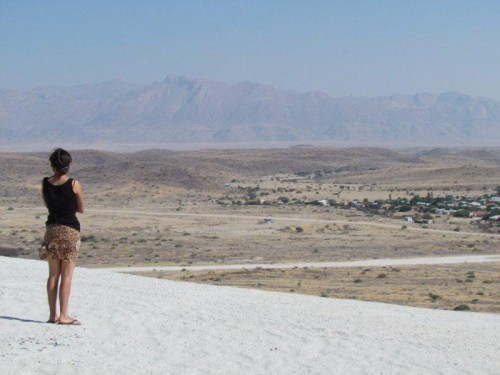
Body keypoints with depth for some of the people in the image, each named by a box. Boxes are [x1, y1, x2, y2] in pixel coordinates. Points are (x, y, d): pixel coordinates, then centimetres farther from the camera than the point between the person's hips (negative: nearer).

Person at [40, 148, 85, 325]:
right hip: (70, 230, -4)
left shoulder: (45, 183, 0)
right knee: (67, 275, -1)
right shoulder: (74, 184, -10)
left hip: (52, 229, 4)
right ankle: (63, 315, -4)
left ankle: (53, 314, 10)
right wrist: (68, 206, 8)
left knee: (53, 274, 10)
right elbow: (81, 209, 1)